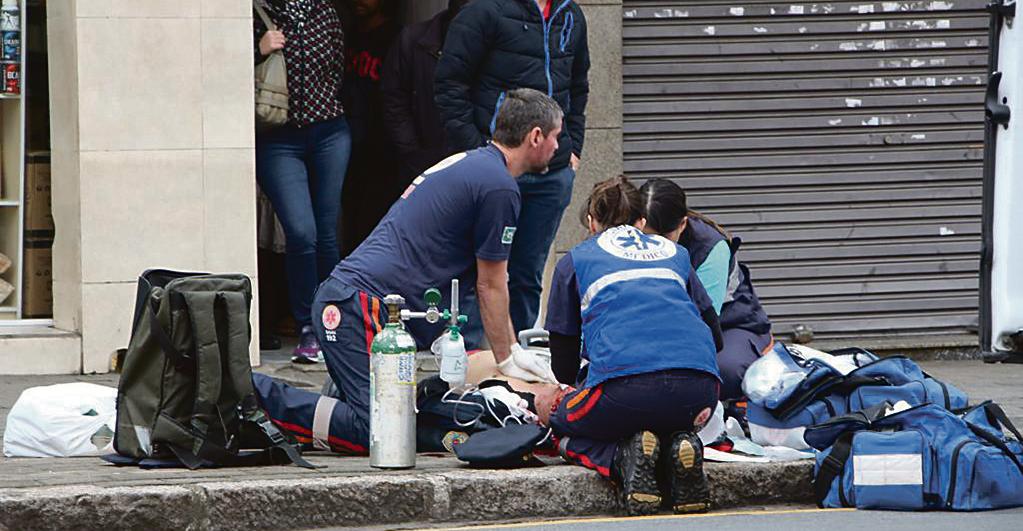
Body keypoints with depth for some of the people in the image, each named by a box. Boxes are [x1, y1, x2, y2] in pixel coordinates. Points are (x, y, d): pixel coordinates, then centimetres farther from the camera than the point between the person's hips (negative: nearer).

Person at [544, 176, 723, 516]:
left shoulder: (575, 261, 22)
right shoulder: (674, 253, 29)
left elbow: (563, 364, 24)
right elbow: (714, 334, 30)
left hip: (625, 381, -3)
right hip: (699, 390, 3)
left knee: (564, 427, 24)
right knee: (671, 425, 35)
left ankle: (623, 457, -8)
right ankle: (678, 447, -2)